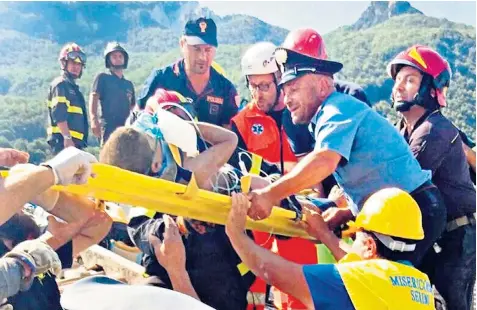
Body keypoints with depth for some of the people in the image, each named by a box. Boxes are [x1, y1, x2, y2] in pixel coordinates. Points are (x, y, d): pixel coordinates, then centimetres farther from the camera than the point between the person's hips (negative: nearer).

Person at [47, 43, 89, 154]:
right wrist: (67, 138, -24)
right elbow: (59, 115, -18)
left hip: (75, 140, 10)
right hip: (62, 140, -10)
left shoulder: (73, 87, 23)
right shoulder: (60, 84, -6)